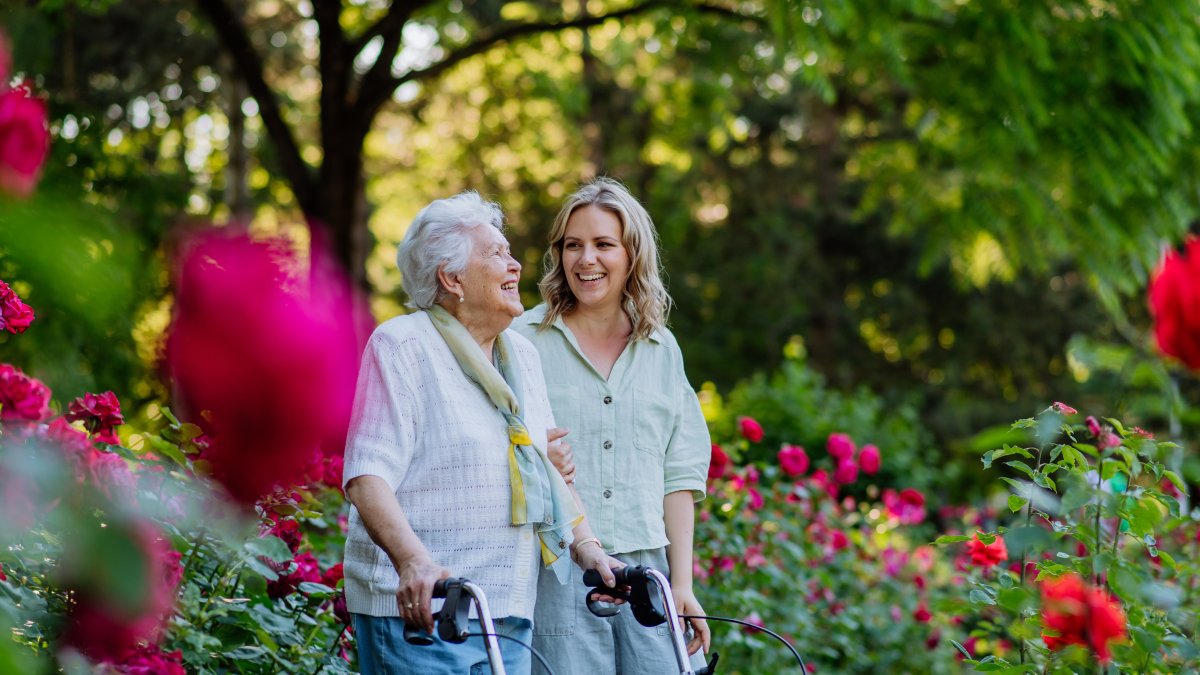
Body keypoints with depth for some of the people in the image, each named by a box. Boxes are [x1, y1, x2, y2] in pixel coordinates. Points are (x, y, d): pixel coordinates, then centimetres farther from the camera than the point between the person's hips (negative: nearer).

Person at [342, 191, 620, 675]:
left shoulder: (522, 355, 18)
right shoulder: (402, 346, -6)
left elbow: (547, 468, 25)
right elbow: (367, 475, -16)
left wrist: (585, 545, 10)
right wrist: (412, 559, -31)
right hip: (418, 609, -7)